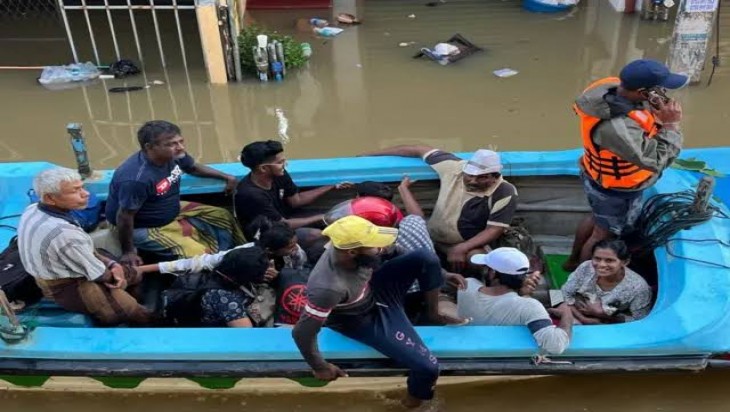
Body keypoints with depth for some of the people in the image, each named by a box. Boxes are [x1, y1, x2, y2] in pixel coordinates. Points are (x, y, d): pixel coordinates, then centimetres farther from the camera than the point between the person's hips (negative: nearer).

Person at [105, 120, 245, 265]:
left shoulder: (174, 155, -14)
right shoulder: (137, 179, -38)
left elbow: (193, 168, 10)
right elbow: (124, 217, -28)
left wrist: (225, 177, 5)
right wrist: (128, 252, -18)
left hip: (173, 211, 9)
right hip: (144, 228, -9)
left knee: (223, 216, 10)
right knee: (199, 254, -24)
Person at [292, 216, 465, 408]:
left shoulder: (345, 247, -23)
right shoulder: (329, 288, -42)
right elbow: (302, 333, -31)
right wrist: (321, 368, -15)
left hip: (375, 291, 6)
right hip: (367, 321, -6)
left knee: (425, 258, -13)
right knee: (428, 366, -13)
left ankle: (435, 314, 14)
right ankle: (412, 401, 21)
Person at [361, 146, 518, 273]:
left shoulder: (505, 194, -19)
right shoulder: (454, 167, -14)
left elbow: (494, 230, -19)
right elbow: (421, 150, -3)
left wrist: (461, 249, -33)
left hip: (470, 245, -3)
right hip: (432, 239, 3)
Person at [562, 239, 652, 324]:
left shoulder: (638, 287, -23)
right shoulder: (586, 268, -16)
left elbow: (639, 321, -14)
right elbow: (566, 294, -5)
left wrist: (602, 313, -21)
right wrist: (583, 318, -19)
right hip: (576, 321, 2)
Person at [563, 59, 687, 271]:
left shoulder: (614, 87, -19)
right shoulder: (616, 126, -43)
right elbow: (656, 161, -36)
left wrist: (657, 111, -19)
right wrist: (671, 125, -28)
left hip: (601, 178, 8)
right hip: (616, 191, -8)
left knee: (597, 219, 32)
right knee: (604, 235, 18)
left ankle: (574, 260, 54)